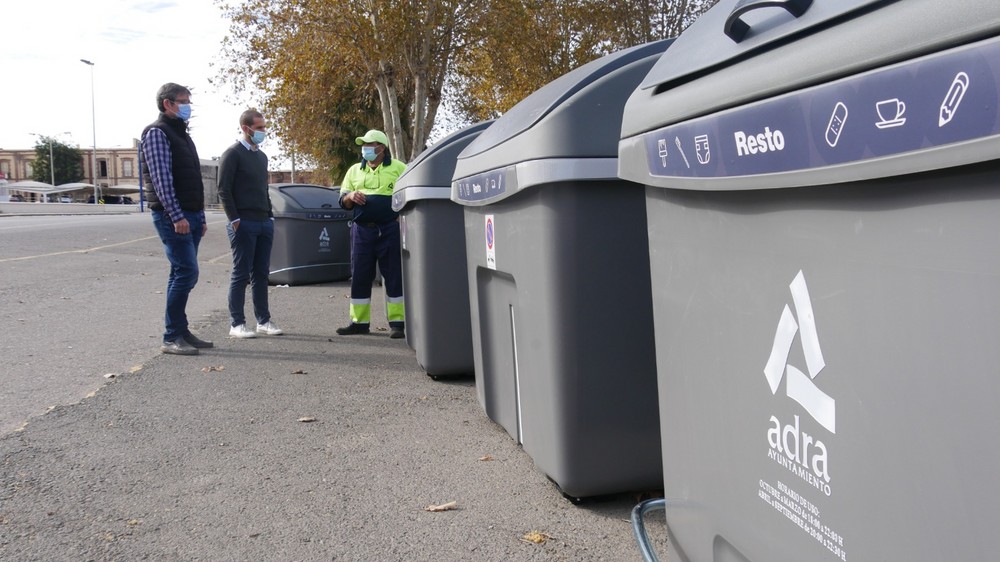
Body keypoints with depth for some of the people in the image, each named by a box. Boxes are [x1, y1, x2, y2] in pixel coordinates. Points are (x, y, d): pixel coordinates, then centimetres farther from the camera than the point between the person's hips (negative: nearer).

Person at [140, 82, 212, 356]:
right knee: (186, 273, -12)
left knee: (183, 274, 10)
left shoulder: (182, 134, 21)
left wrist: (200, 217, 18)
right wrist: (177, 216, -22)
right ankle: (172, 338, -7)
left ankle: (180, 331, 16)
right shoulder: (157, 133, -7)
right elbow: (161, 178, -16)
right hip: (172, 216, -9)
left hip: (190, 215, 9)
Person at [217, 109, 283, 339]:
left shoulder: (262, 156, 18)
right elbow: (224, 189, -10)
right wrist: (234, 220, -15)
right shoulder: (233, 154, -5)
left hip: (264, 223, 7)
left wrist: (270, 216, 14)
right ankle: (236, 324, 3)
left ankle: (263, 320, 15)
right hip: (244, 223, -7)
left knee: (261, 274, 9)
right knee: (241, 274, -3)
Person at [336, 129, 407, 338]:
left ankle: (397, 322, 4)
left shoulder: (398, 168, 4)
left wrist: (402, 216, -12)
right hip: (362, 229, 4)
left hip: (390, 229, -4)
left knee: (394, 276, -2)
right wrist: (351, 196, -4)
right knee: (359, 276, 6)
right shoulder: (354, 170, 18)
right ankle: (359, 321, 15)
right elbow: (343, 201, 19)